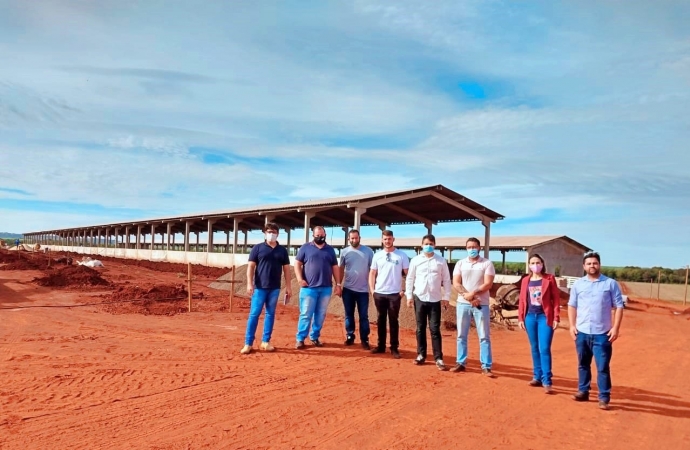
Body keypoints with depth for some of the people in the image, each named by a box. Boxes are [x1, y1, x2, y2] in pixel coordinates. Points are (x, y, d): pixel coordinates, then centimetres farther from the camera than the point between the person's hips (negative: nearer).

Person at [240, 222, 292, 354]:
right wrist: (249, 283, -11)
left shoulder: (282, 250, 9)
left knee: (270, 314, 8)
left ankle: (266, 341, 18)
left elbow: (286, 269, 10)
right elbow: (251, 266, -2)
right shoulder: (257, 248, 1)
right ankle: (248, 343, 3)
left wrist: (288, 286, 5)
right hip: (260, 287, -3)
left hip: (275, 288, 3)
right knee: (254, 314, -2)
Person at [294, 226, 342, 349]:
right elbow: (297, 263, 1)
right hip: (309, 288, -3)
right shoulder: (305, 248, 4)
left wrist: (338, 284, 6)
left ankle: (315, 337, 19)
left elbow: (335, 267, 12)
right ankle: (300, 339, 6)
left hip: (326, 288, 3)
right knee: (306, 314, -2)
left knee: (320, 315, 8)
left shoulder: (330, 250, 12)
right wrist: (300, 279, -12)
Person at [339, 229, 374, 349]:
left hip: (363, 289, -2)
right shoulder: (345, 252, 1)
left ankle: (364, 340, 10)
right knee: (349, 314, 11)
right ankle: (350, 336, 22)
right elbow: (341, 269, 9)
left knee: (363, 316, 3)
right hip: (348, 289, 2)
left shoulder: (368, 251, -4)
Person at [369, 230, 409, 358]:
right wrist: (372, 289, 2)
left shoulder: (401, 255, -3)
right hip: (379, 293, 3)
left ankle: (394, 348, 11)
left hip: (395, 293, -3)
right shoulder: (377, 255, 5)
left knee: (393, 321, 3)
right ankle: (381, 345, 20)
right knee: (380, 320, 10)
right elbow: (372, 273, 10)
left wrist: (404, 289, -6)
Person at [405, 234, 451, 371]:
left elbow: (446, 280, 4)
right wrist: (409, 296, 0)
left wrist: (446, 297, 0)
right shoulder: (415, 260, 2)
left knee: (435, 329, 0)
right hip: (419, 298, 1)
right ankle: (421, 355, 19)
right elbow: (410, 279, 5)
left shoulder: (441, 261, 1)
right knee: (420, 328, 9)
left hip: (435, 300, -1)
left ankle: (438, 358, 4)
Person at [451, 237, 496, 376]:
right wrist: (467, 296, -14)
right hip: (463, 304, 3)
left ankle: (486, 366, 6)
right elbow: (456, 284, 0)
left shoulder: (487, 263, 0)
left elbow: (488, 284, -9)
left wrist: (473, 293, -19)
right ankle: (461, 363, 17)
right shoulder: (460, 263, 7)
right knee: (461, 335, 8)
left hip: (482, 304, -3)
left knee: (484, 336, 0)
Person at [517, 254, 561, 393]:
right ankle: (537, 377, 20)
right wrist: (520, 318, 5)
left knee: (544, 349, -8)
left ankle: (547, 381, -2)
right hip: (530, 317, 4)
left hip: (545, 317, -4)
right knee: (534, 348, 10)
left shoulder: (549, 279, -1)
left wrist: (556, 318, -8)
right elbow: (522, 300, 9)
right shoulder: (525, 281, 9)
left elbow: (556, 299, -3)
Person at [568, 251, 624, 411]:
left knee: (603, 367, 0)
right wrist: (572, 325, 1)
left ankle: (604, 397, 8)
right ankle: (583, 391, 25)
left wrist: (616, 328, -8)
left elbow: (619, 307, -1)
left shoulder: (611, 284, -1)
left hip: (602, 334, -3)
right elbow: (572, 306, 10)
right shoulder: (578, 284, 6)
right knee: (583, 364, 13)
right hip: (582, 333, 3)